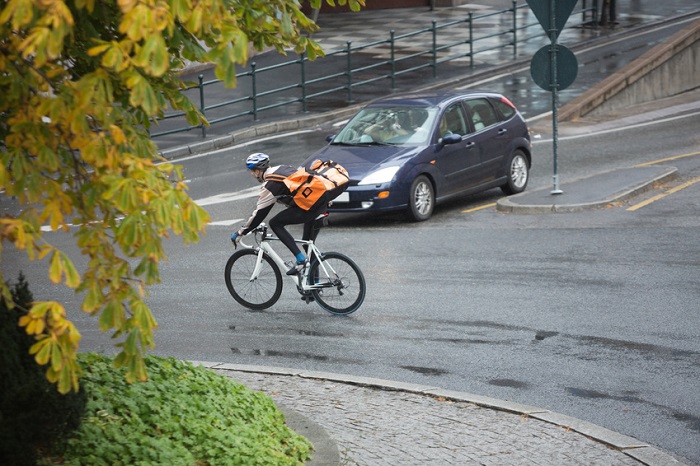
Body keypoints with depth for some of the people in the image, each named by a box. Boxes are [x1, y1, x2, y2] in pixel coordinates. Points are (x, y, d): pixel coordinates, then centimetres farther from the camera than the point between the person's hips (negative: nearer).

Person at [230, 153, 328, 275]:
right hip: (324, 202, 9)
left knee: (275, 223, 0)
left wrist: (239, 233, 6)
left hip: (311, 205, -9)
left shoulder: (270, 185, -5)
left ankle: (300, 259, -7)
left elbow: (259, 214, -2)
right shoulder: (282, 169, 20)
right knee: (308, 243, 19)